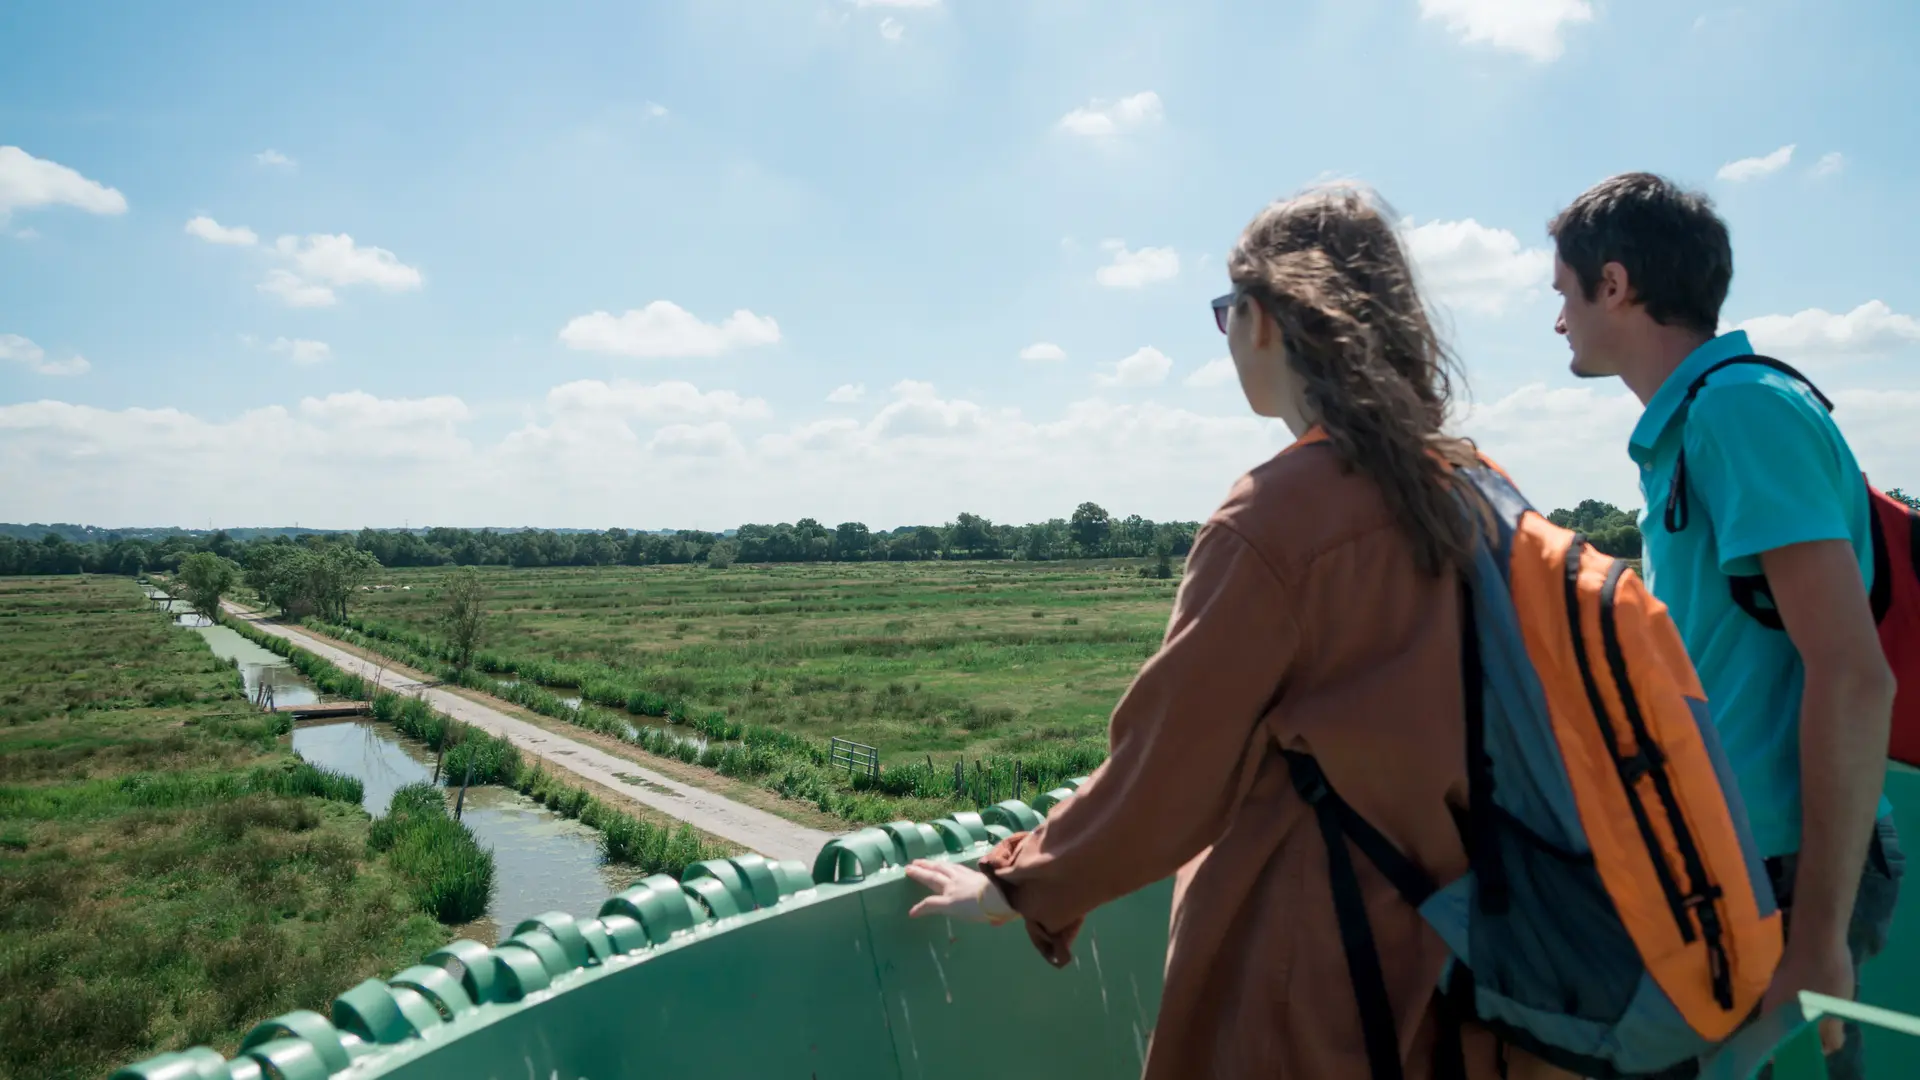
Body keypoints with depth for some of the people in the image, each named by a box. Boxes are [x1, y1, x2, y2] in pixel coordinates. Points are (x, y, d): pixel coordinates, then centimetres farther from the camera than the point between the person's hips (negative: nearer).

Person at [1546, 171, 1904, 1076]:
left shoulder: (1741, 405, -16)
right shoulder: (1688, 423, 11)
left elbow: (1853, 677, -22)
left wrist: (1818, 936, -21)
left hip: (1788, 871, -9)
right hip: (1725, 858, 9)